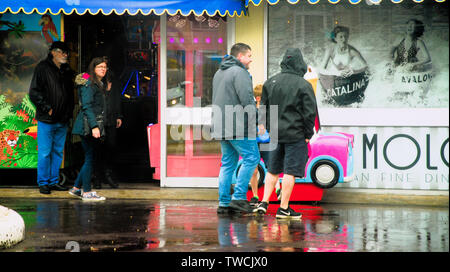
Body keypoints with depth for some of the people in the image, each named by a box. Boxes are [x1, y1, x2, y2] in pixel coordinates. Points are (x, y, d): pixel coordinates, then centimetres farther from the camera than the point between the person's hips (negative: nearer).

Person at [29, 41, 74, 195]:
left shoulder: (67, 71, 13)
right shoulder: (43, 68, -5)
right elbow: (34, 92, -9)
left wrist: (69, 112, 10)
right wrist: (47, 108, -14)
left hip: (62, 120, 6)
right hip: (46, 120, -6)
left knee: (58, 152, 11)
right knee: (45, 153, -3)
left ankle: (53, 181, 19)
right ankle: (43, 183, 6)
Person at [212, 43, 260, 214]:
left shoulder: (219, 73, 20)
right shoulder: (239, 72, -10)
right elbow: (246, 99, -18)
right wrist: (254, 118, -9)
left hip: (221, 127, 9)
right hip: (238, 127, -9)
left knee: (228, 163, 11)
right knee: (251, 158, -4)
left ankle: (224, 203, 9)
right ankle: (238, 197, -8)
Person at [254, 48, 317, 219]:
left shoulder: (271, 82, 4)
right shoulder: (304, 86, -11)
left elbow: (264, 106, 12)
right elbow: (309, 112, -10)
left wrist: (263, 123, 23)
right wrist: (308, 134, 0)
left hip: (275, 133, 5)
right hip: (295, 134, -5)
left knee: (273, 169, 16)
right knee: (290, 171, 0)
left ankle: (264, 202, 11)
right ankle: (283, 208, 2)